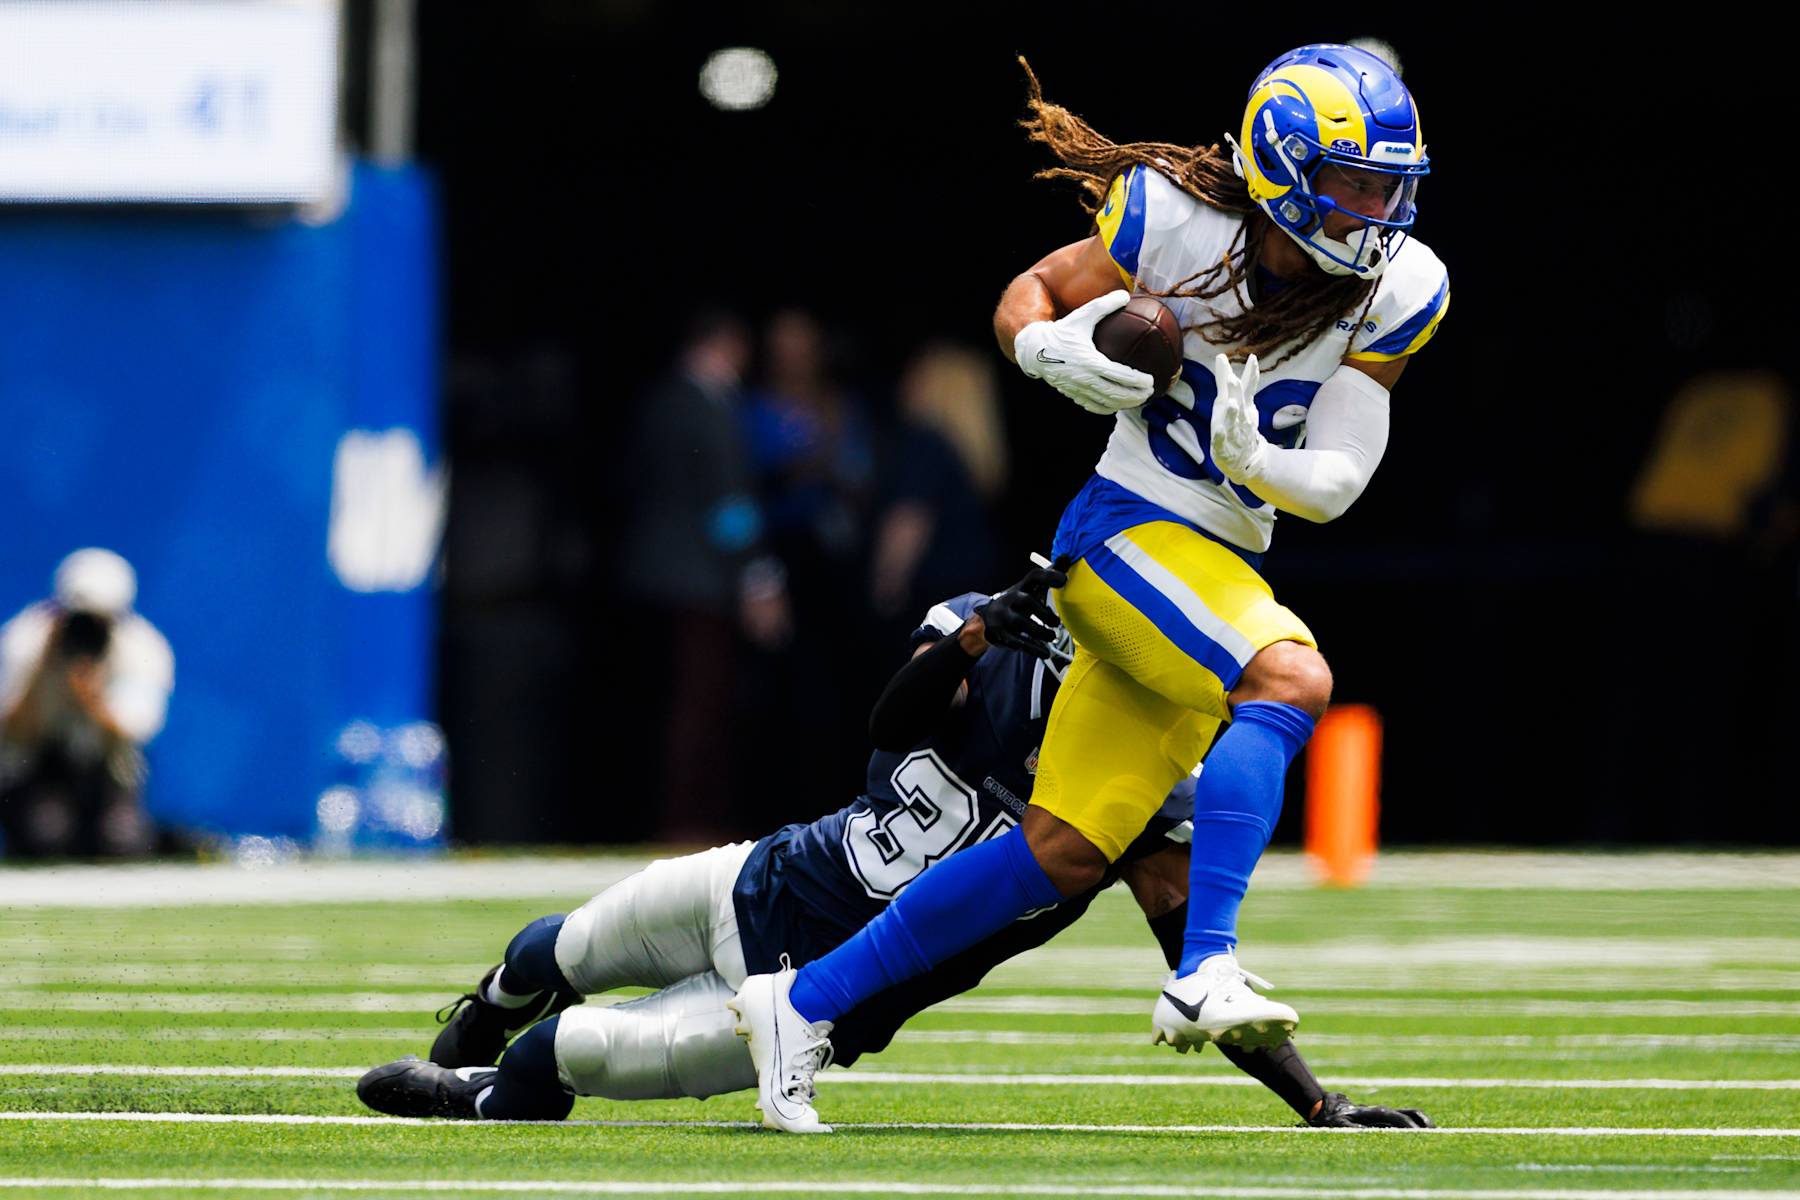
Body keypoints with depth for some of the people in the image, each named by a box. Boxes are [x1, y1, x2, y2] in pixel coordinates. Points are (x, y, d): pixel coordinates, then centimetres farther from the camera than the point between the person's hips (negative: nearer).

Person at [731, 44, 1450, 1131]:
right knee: (1291, 676, -31)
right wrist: (1048, 348, -18)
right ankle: (1206, 976, -37)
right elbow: (1029, 296, 4)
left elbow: (1335, 484, -3)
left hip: (1224, 569, 5)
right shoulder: (1175, 225, -12)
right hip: (1131, 530, -5)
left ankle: (804, 1001, 13)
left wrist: (1257, 459, -24)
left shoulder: (1394, 293, -3)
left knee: (1064, 856, 3)